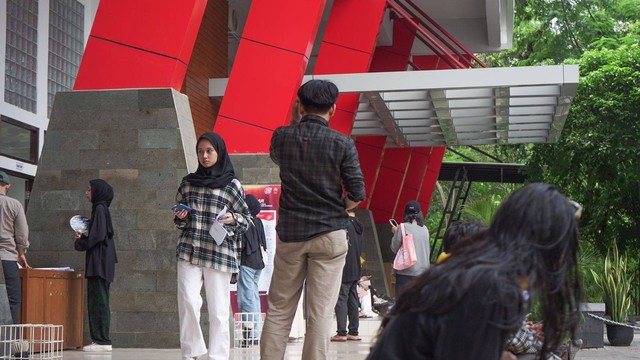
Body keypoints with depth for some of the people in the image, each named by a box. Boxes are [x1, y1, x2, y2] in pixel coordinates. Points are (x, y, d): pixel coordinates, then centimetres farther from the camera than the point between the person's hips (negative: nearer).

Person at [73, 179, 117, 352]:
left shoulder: (100, 209, -11)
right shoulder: (100, 208, 17)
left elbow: (98, 236, -19)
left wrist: (79, 243, -5)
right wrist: (83, 236, 8)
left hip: (99, 262, -10)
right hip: (99, 262, 10)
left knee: (98, 300, -9)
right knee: (97, 301, 10)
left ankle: (102, 341, -9)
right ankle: (100, 339, 11)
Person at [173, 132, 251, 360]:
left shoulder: (232, 185, 4)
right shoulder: (188, 182, 13)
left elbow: (246, 220, 7)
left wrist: (233, 219, -13)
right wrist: (179, 217, -1)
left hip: (220, 254, -2)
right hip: (189, 251, 2)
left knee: (218, 309, -2)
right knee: (187, 300, -15)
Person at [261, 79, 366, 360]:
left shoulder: (281, 137, 0)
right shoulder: (342, 144, -7)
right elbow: (357, 195, -8)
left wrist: (297, 120, 22)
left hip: (289, 234, 2)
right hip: (329, 235, -2)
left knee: (278, 310, 9)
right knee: (320, 313, 0)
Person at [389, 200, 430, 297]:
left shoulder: (403, 227, -8)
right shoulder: (425, 229, 7)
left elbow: (394, 249, -2)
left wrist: (395, 233, 11)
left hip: (406, 271, -4)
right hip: (422, 271, 5)